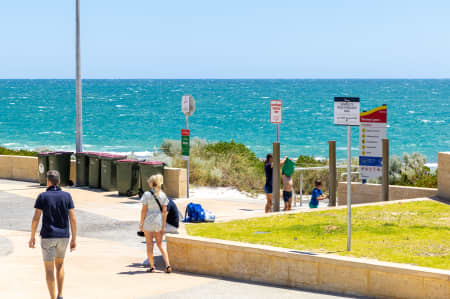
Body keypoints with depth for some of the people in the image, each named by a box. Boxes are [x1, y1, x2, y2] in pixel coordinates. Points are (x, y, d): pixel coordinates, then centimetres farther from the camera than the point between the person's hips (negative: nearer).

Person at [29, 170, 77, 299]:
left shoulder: (42, 196, -7)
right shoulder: (66, 196, -1)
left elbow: (35, 219, -9)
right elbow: (73, 219, -4)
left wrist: (32, 237, 2)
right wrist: (74, 239, 3)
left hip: (48, 236, -3)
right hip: (63, 237, 3)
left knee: (49, 269, 5)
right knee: (59, 264, 23)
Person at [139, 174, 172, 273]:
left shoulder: (147, 194, -10)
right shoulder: (162, 195, 0)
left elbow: (144, 210, -11)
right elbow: (164, 211, 0)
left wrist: (141, 223, -4)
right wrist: (164, 225, 4)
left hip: (148, 221, -3)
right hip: (158, 221, 3)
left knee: (149, 244, 7)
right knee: (160, 245, 11)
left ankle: (152, 266, 7)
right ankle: (167, 265, -2)